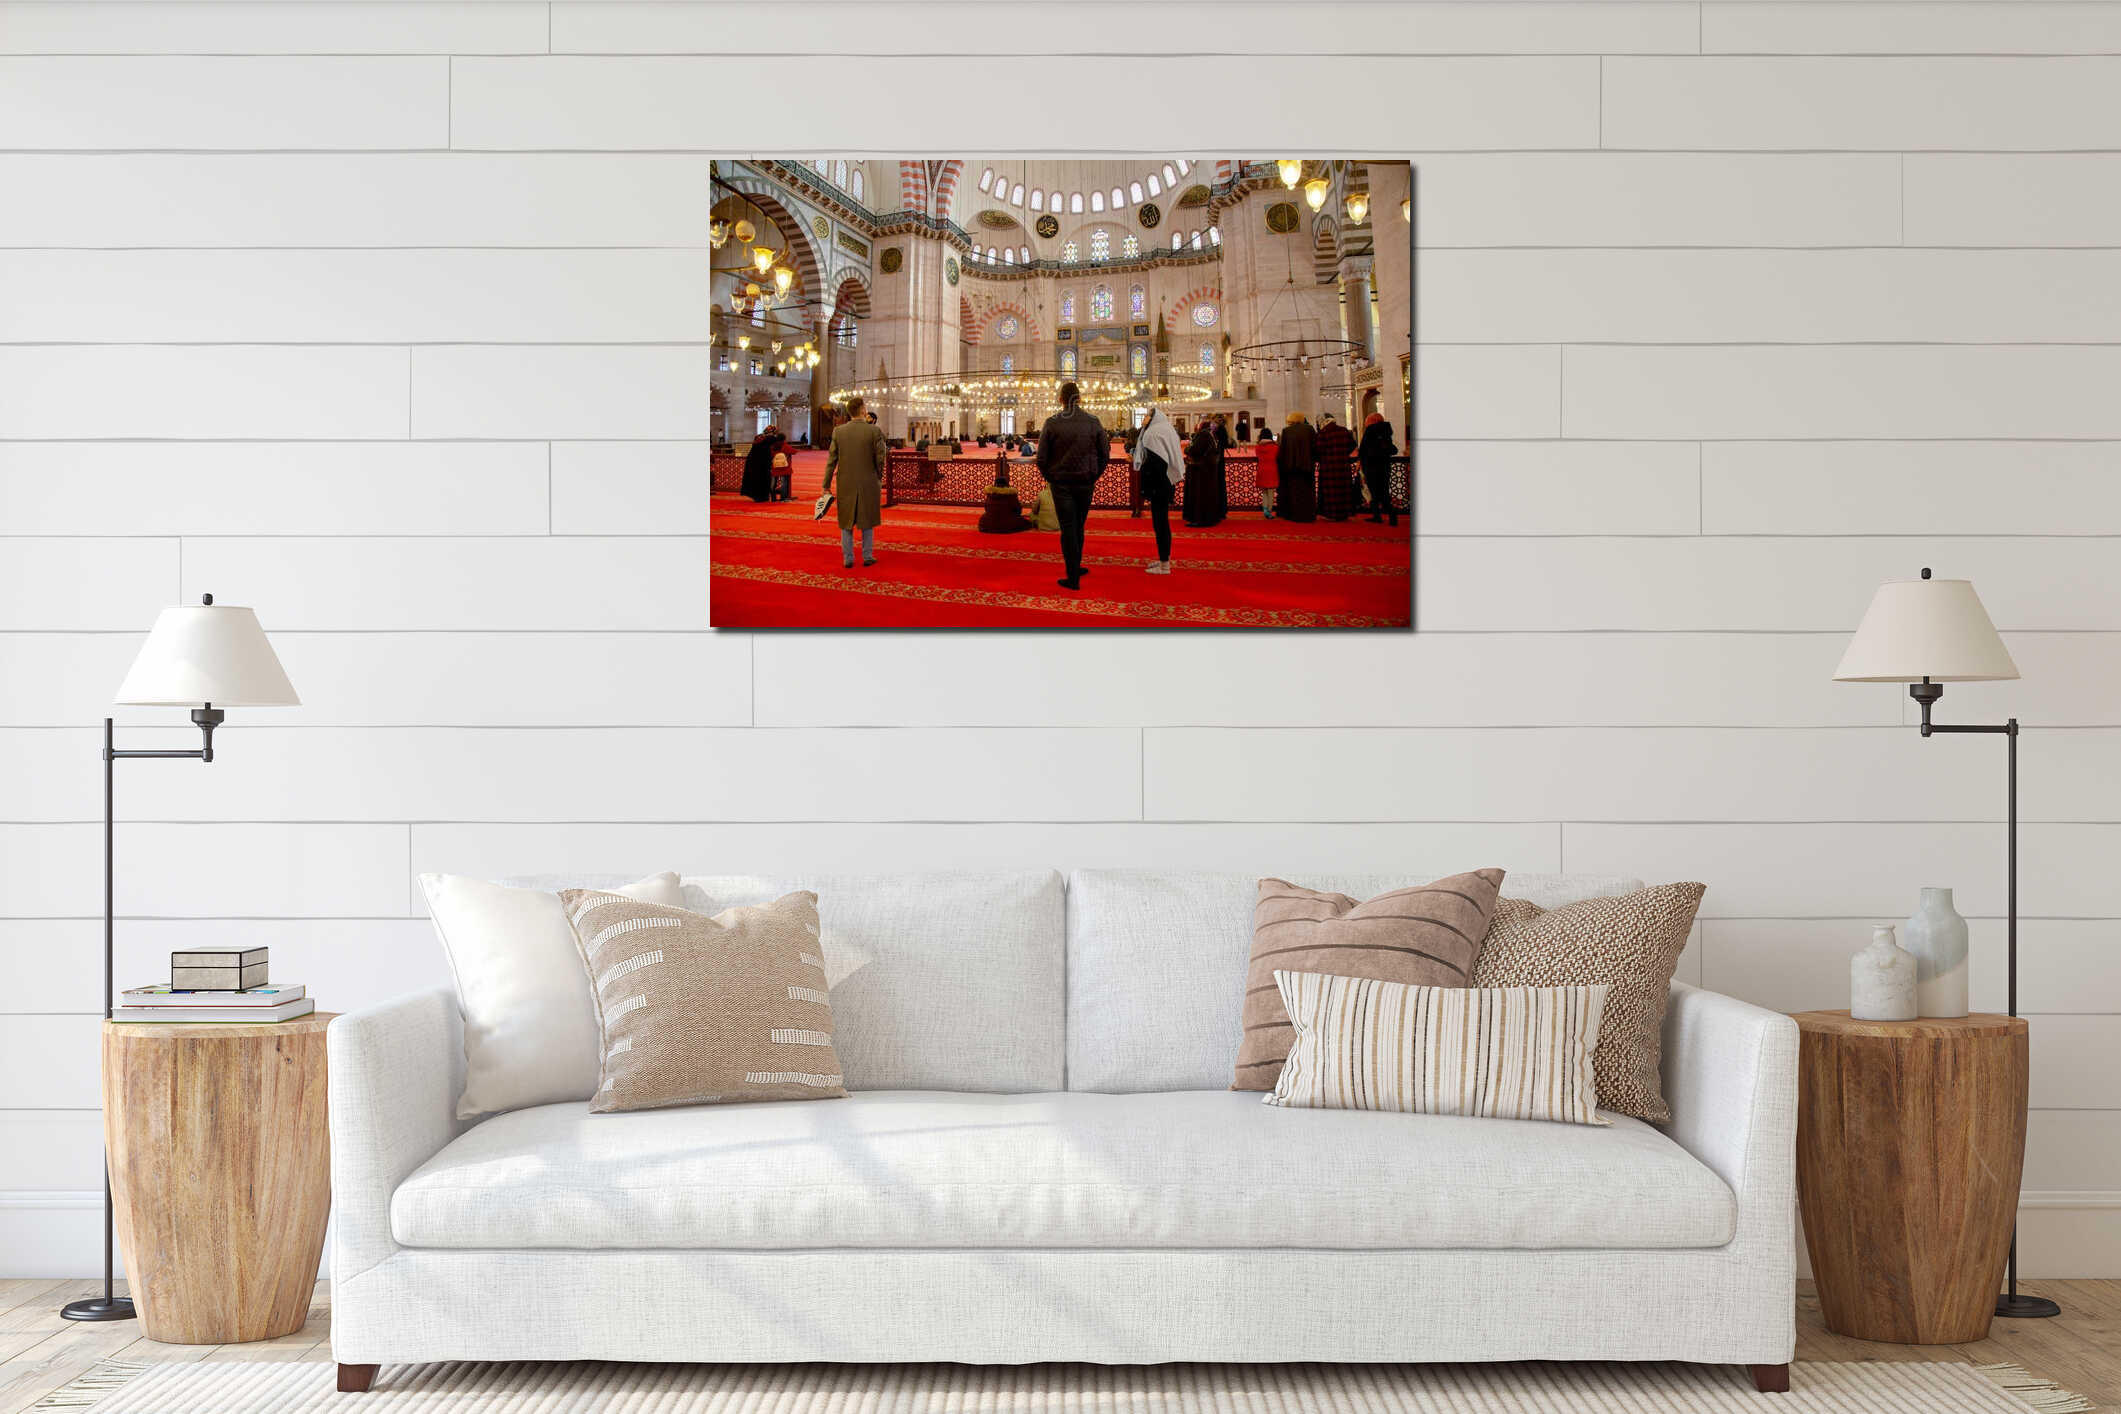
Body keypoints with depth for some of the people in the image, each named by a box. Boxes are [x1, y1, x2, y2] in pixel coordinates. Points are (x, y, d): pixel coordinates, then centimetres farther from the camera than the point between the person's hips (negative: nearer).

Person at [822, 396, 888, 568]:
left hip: (846, 484, 1)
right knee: (867, 521, 14)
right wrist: (878, 478, 9)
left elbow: (831, 460, -3)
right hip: (868, 483, -1)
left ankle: (848, 558, 12)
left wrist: (826, 485, 3)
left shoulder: (838, 431, -5)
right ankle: (867, 556, 16)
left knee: (847, 521, 13)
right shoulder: (874, 431, -12)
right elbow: (880, 458, -9)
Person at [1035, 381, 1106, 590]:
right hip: (1086, 483, 2)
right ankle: (1074, 567, 27)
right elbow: (1104, 454, 2)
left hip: (1061, 483, -2)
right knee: (1078, 526, 17)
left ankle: (1073, 577, -2)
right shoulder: (1093, 423, -2)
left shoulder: (1052, 423, -8)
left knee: (1068, 528, 1)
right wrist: (1093, 477, 12)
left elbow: (1042, 458, -7)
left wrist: (1052, 478, 7)